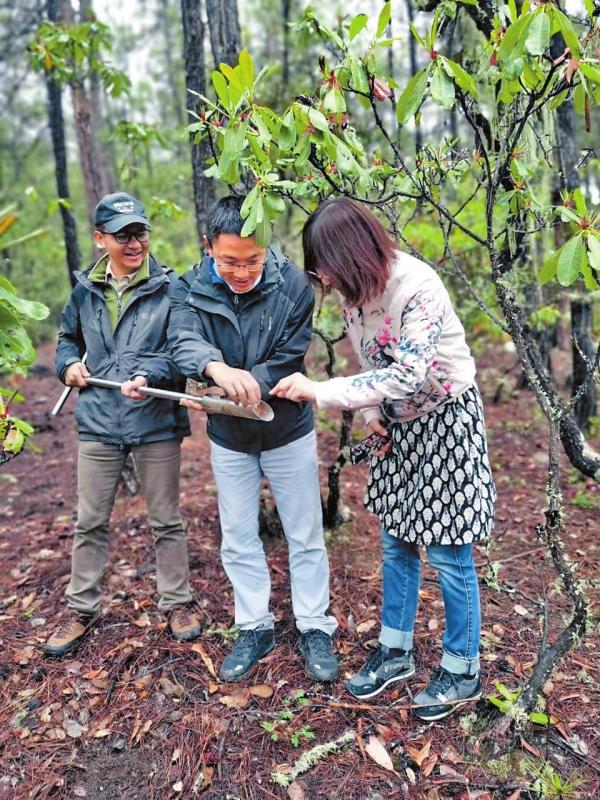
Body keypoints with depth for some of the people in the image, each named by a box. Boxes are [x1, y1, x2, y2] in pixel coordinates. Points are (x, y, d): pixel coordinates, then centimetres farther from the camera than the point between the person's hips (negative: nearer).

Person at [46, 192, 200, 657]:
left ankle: (177, 602, 30)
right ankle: (82, 608, 31)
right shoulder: (85, 289, 6)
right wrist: (69, 363, 1)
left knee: (166, 520, 11)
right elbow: (68, 337, 21)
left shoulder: (168, 287, -7)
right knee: (90, 522, 13)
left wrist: (150, 376, -28)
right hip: (98, 422, 3)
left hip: (156, 422, -3)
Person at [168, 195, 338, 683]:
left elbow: (290, 358, -21)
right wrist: (216, 368, -51)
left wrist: (245, 383, -35)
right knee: (238, 541, 14)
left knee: (305, 536, 11)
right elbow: (185, 343, -29)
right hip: (229, 437, 3)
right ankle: (255, 629, 34)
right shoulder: (192, 290, -11)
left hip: (288, 431, -2)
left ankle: (315, 629, 30)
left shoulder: (293, 285, -18)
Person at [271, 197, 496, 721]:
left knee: (449, 554, 2)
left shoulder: (419, 287, -27)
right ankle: (395, 652, 32)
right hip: (399, 425, 8)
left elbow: (408, 374, -33)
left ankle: (462, 670, 23)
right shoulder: (357, 289, -4)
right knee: (396, 543, 15)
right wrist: (372, 412, -6)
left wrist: (320, 392, -34)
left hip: (446, 419, -7)